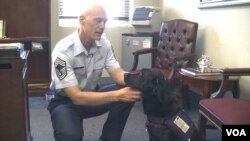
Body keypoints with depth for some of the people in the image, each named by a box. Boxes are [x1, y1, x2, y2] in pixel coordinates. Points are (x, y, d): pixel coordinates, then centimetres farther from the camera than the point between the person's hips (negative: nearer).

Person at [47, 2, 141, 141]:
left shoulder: (103, 42, -11)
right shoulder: (63, 51, -28)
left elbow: (118, 75, -12)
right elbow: (77, 97, -32)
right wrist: (117, 95, -42)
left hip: (91, 95, 6)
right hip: (65, 102, -6)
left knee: (129, 92, -19)